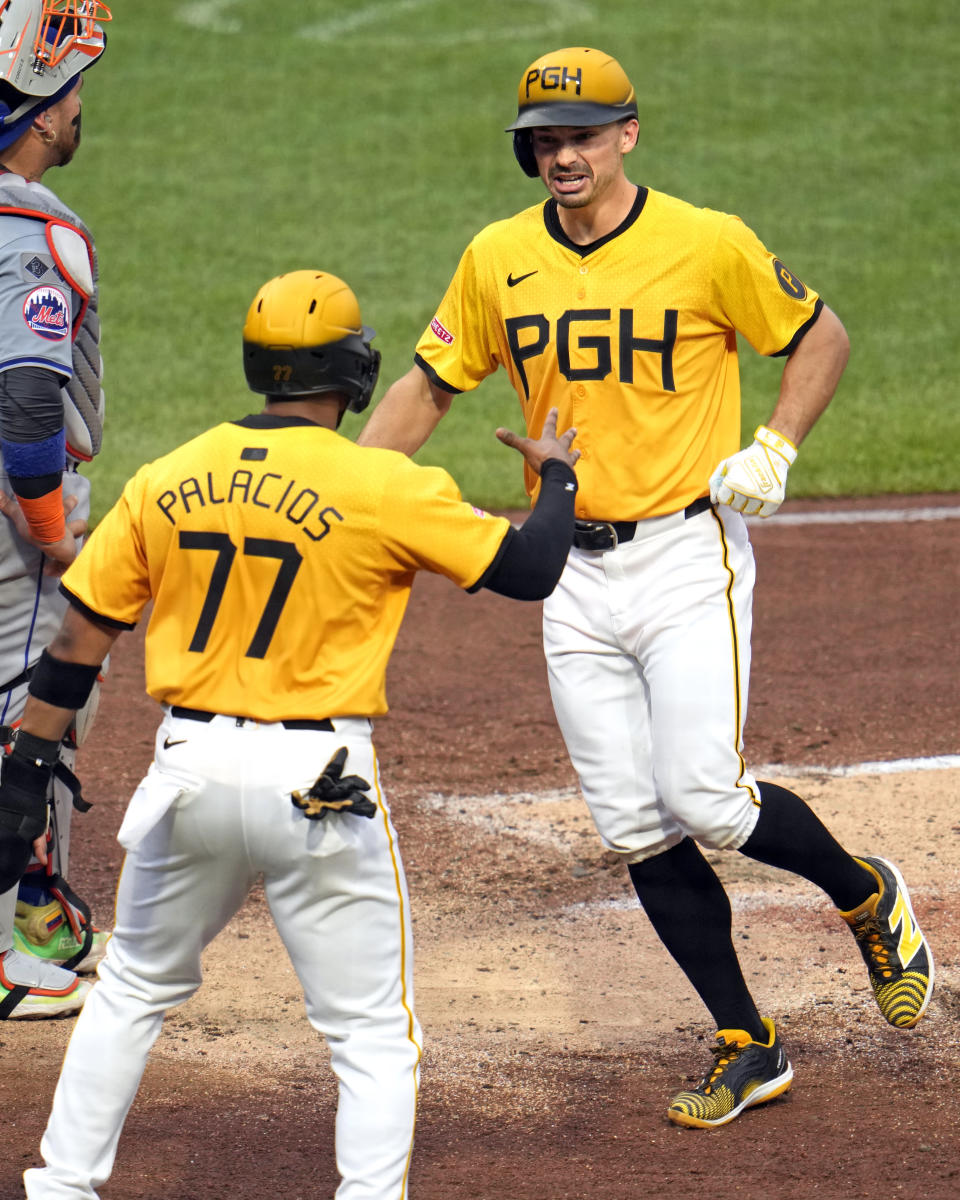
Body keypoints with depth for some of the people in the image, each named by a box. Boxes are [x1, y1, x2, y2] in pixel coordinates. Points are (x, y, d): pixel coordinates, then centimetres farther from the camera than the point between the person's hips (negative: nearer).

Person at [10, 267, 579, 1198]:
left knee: (133, 989, 23)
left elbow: (78, 640, 6)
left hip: (189, 772, 4)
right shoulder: (388, 488, -9)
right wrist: (556, 475, 16)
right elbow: (528, 570, -3)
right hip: (317, 786, -4)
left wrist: (27, 770, 14)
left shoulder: (165, 481, 3)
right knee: (373, 1033, 5)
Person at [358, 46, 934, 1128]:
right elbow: (429, 384, 12)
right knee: (637, 829, 2)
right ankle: (747, 1048, 12)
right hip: (574, 575, 4)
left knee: (705, 799, -15)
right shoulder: (497, 259, 3)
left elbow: (820, 335, 4)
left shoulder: (707, 245, -7)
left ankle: (867, 897, 15)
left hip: (688, 555, -4)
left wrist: (774, 450, -11)